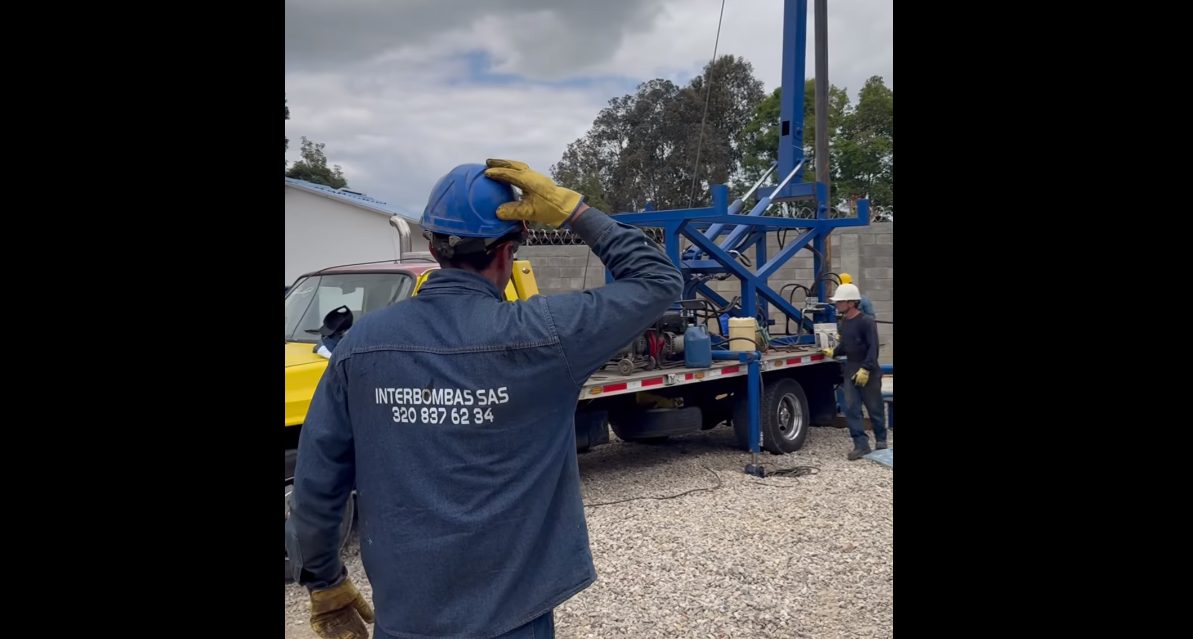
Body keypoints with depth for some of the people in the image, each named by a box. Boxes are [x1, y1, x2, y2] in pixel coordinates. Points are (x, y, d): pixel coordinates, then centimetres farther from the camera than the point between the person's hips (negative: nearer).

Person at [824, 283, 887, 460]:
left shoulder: (866, 322, -17)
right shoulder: (843, 323, 7)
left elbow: (873, 348, -20)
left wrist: (866, 369, -24)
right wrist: (834, 352, 7)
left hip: (868, 372, -7)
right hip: (850, 370, 7)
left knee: (874, 408, 6)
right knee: (851, 408, -1)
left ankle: (881, 440, 26)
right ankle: (861, 445, 2)